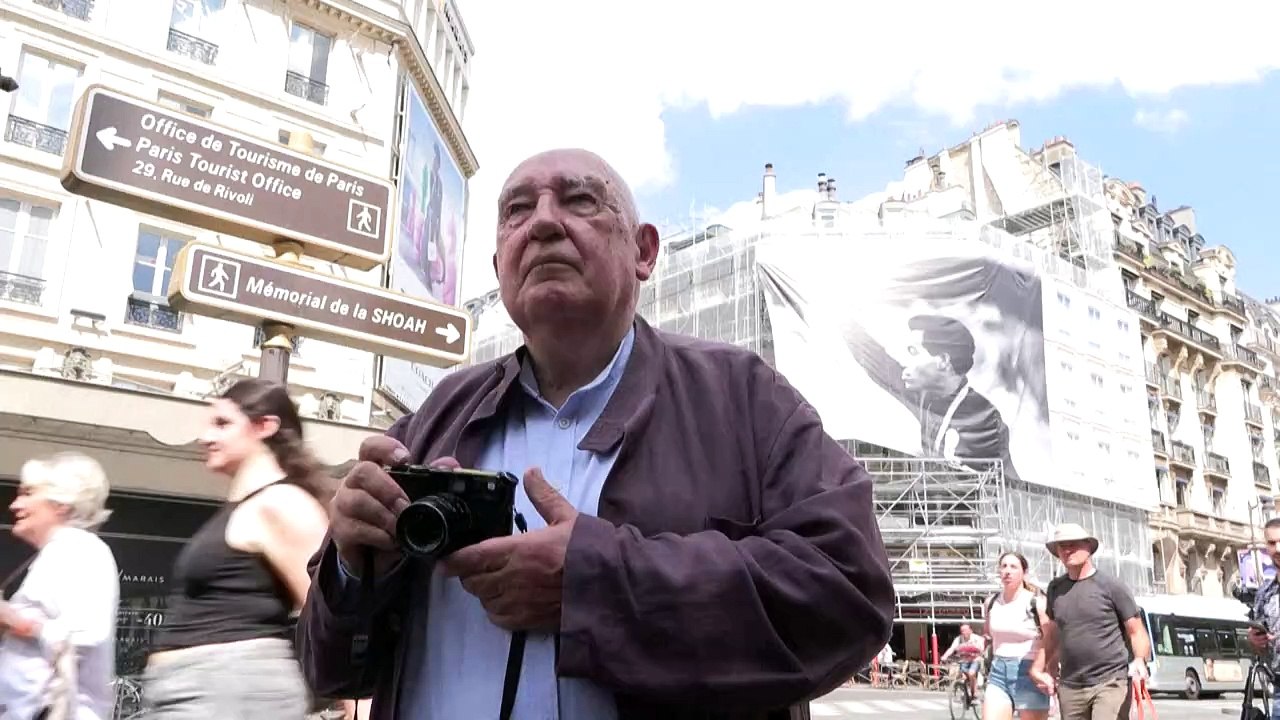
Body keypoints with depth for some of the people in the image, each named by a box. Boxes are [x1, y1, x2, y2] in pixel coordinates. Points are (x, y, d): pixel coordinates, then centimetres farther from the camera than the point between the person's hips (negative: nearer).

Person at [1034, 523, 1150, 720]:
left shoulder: (1111, 586, -3)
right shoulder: (1056, 588, 11)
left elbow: (1136, 631, -3)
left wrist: (1140, 660, -21)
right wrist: (1039, 667, 14)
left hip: (1111, 682, -5)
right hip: (1070, 686, 5)